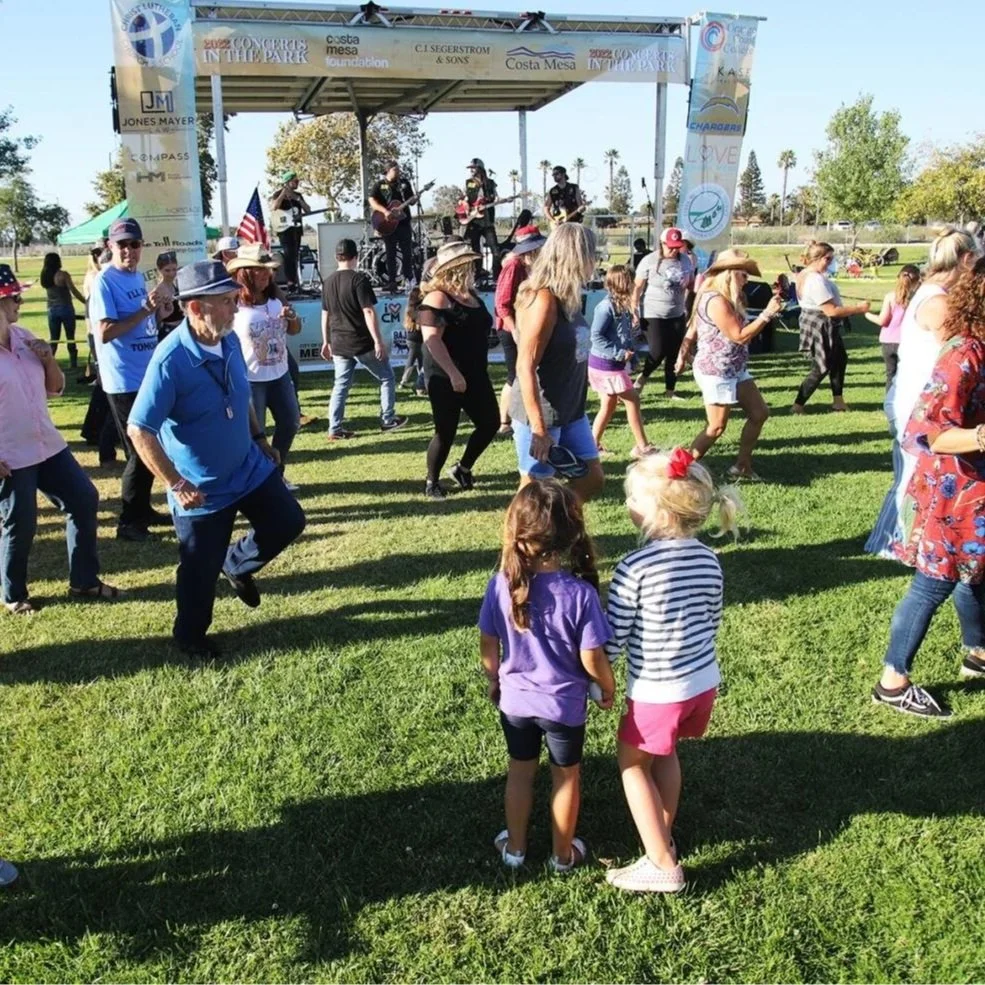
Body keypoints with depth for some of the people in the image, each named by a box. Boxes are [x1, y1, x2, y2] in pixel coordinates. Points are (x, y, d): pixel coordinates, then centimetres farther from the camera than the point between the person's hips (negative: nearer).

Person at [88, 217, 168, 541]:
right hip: (125, 381, -8)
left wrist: (158, 308, 3)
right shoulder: (105, 282, -14)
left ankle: (142, 509, 30)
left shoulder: (138, 277, 11)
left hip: (148, 375, 8)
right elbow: (104, 332, -22)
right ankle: (128, 522, 8)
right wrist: (145, 310, -23)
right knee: (140, 452, -3)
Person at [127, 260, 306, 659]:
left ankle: (237, 565, 37)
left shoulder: (230, 341, -6)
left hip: (249, 467, 6)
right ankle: (190, 636, 33)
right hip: (202, 488, -6)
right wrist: (175, 484, -27)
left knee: (288, 522, 12)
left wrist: (259, 437, 16)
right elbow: (139, 430, -26)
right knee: (200, 571, 7)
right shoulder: (171, 359, -28)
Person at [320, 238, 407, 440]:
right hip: (363, 343, -6)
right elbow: (368, 312, -17)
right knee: (387, 378, 12)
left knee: (340, 385, 11)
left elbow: (325, 314, 14)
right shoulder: (359, 279, -12)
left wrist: (326, 342, 22)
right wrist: (378, 341, -16)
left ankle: (335, 429, 7)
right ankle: (388, 420, 16)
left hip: (339, 344, 6)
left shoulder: (328, 282, 8)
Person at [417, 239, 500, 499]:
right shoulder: (438, 298, -16)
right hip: (445, 378, -8)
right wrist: (453, 373, -28)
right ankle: (432, 482, 20)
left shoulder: (471, 295, 11)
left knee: (489, 423, 9)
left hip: (475, 375, 8)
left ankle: (463, 469, 29)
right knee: (446, 432, -1)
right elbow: (432, 339, -24)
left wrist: (479, 369, 23)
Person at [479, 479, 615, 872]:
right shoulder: (580, 593, -26)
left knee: (520, 772, 24)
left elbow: (488, 645, -6)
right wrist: (608, 689, 2)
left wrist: (494, 681, 13)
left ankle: (515, 849, 41)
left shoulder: (501, 585, -18)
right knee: (566, 777, 21)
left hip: (515, 700, 2)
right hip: (564, 704, -2)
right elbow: (591, 659, -18)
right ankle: (563, 855, 39)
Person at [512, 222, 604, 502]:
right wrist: (539, 430, -25)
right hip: (540, 415, -9)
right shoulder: (544, 300, -20)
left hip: (570, 412, 9)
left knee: (592, 479, 13)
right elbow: (525, 367, -23)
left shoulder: (567, 297, 7)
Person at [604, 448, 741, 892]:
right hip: (704, 681, 7)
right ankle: (663, 838, 42)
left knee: (633, 765, 15)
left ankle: (662, 866, 19)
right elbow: (712, 622, 9)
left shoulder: (634, 568, -23)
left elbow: (612, 640, -17)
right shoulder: (709, 560, -3)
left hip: (657, 690, -6)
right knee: (665, 754, 28)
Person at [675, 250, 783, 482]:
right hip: (716, 373, -10)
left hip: (735, 370, 10)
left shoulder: (724, 299, 10)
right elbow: (740, 336, -23)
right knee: (717, 427, -2)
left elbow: (692, 330, 13)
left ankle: (742, 466, 21)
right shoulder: (716, 301, -22)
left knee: (759, 413, 11)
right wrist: (767, 314, -20)